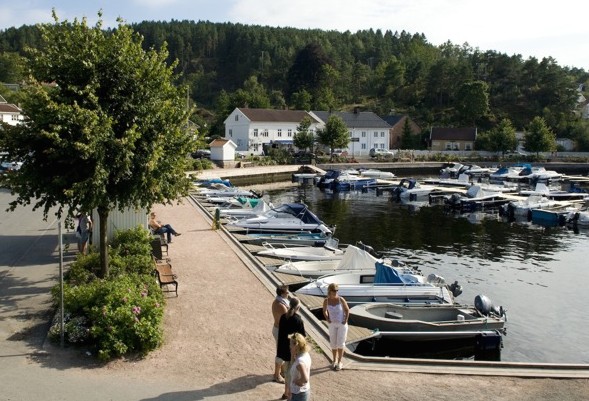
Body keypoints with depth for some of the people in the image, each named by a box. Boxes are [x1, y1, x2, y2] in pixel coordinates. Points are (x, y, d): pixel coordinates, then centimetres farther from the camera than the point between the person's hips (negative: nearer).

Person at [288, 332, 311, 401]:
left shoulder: (300, 361, -29)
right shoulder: (305, 355, -1)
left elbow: (305, 379, -37)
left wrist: (295, 381, -20)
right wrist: (293, 356, 1)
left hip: (299, 394, -9)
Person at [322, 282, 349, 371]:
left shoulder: (341, 300, -15)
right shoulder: (326, 301, -9)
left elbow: (347, 310, -3)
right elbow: (324, 311, 9)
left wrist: (345, 320, -8)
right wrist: (327, 319, 0)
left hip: (342, 324, -2)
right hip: (332, 325, 2)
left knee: (340, 343, 0)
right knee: (333, 344, 10)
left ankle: (339, 362, 12)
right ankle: (334, 361, 28)